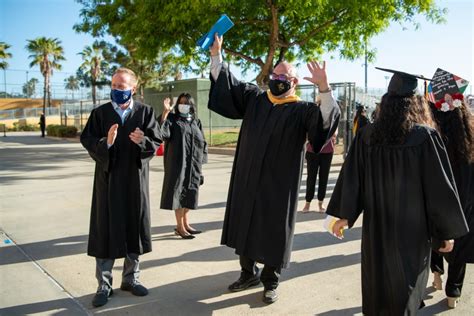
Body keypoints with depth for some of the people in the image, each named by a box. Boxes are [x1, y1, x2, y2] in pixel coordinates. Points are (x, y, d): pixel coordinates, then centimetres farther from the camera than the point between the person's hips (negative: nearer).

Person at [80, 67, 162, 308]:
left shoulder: (145, 112, 3)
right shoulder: (100, 113, 3)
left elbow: (156, 142, -2)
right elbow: (87, 141, -5)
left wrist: (143, 141, -23)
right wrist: (105, 143, -25)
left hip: (135, 179, 1)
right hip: (108, 180, -1)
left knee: (134, 229, 10)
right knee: (105, 231, 3)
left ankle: (130, 278, 27)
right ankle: (104, 285, 16)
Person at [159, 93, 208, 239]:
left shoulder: (196, 122, 13)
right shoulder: (172, 119, 0)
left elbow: (202, 142, 14)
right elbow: (163, 133, -18)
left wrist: (200, 161, 8)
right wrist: (165, 112, -22)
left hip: (193, 163, 5)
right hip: (177, 162, -5)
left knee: (189, 192, 11)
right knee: (178, 192, -3)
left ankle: (185, 223, 24)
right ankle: (180, 227, 4)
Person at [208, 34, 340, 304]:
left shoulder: (302, 110, -4)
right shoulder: (254, 98, 9)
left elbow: (329, 117, -21)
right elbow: (228, 84, 13)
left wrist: (324, 87, -38)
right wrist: (217, 54, 3)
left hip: (278, 183, -4)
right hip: (248, 180, 5)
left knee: (273, 231, 6)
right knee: (245, 226, 15)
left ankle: (271, 282, 25)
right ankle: (249, 273, 35)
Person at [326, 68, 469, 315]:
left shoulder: (366, 135, -6)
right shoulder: (425, 136, -14)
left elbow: (352, 178, -3)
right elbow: (441, 186, -11)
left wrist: (344, 215, 6)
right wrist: (449, 229, -2)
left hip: (376, 225, 3)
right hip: (412, 227, -2)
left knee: (378, 279, 20)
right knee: (405, 284, 15)